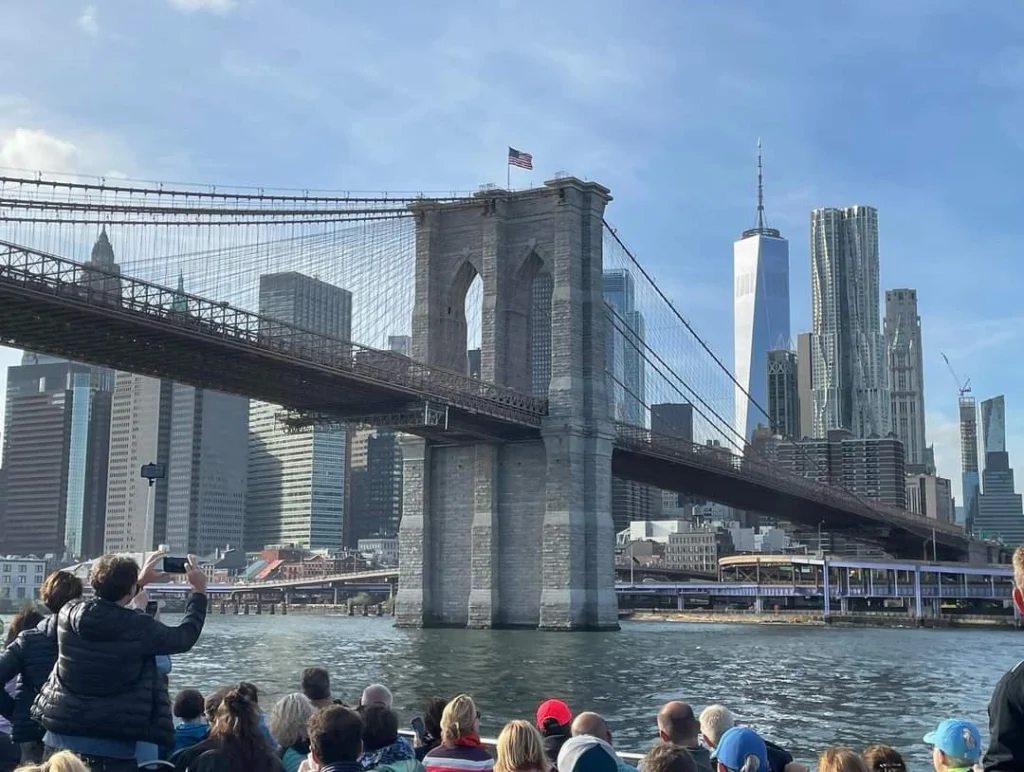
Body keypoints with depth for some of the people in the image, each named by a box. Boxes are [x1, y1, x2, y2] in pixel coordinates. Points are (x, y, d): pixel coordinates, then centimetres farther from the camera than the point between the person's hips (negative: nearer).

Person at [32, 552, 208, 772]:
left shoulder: (69, 613, -2)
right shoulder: (139, 628, -14)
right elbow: (185, 637, 3)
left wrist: (139, 582, 29)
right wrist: (199, 591, 15)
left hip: (62, 733, 4)